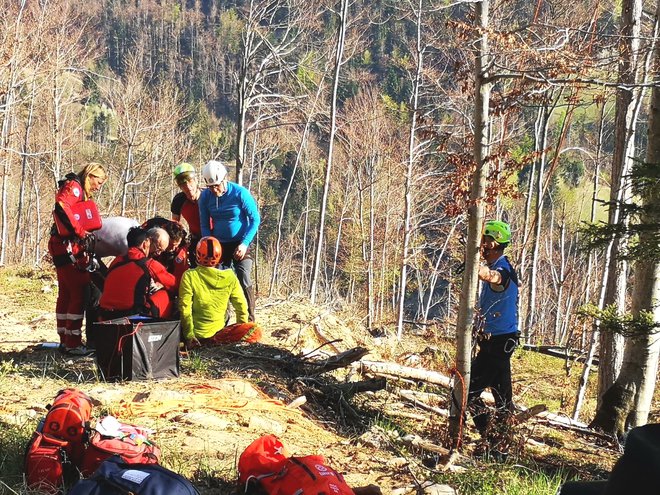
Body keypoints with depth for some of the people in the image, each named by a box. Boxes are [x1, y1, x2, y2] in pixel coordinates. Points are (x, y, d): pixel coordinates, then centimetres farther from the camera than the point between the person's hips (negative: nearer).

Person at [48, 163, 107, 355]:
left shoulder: (81, 191, 20)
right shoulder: (74, 186, -10)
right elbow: (61, 207, -27)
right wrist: (80, 232, -26)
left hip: (62, 249, 11)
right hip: (68, 247, -11)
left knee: (66, 294, 14)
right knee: (79, 293, -10)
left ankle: (65, 340, 22)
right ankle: (73, 344, -9)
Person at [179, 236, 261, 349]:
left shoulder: (189, 276, -6)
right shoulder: (229, 277, -3)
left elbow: (185, 309, -10)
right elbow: (242, 307, 5)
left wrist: (189, 336, -3)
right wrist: (240, 334, 18)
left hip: (196, 335, 3)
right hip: (218, 332, -3)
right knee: (255, 332, 5)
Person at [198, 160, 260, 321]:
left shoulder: (240, 193, -16)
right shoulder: (205, 197, -5)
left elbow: (255, 219, -10)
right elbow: (205, 225, 4)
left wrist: (244, 244, -17)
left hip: (240, 245, -4)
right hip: (219, 245, 4)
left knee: (244, 283, -12)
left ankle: (249, 322, -5)